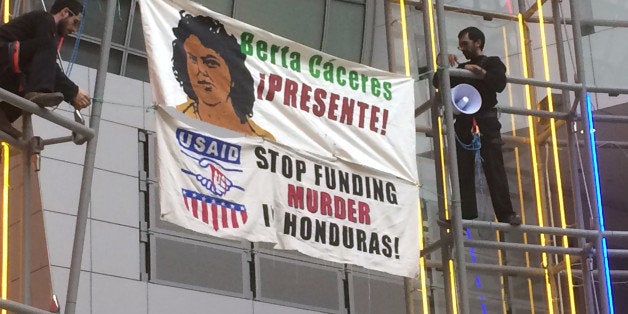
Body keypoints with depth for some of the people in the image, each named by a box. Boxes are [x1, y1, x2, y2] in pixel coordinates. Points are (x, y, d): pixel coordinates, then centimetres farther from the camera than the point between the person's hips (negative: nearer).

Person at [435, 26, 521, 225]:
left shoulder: (492, 63, 12)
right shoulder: (461, 69, 24)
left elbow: (500, 84, -5)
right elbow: (439, 83, 15)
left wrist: (481, 73, -13)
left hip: (486, 121, -5)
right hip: (464, 122, 5)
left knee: (494, 168, -12)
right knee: (463, 170, -5)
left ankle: (505, 213, -17)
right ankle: (465, 212, -8)